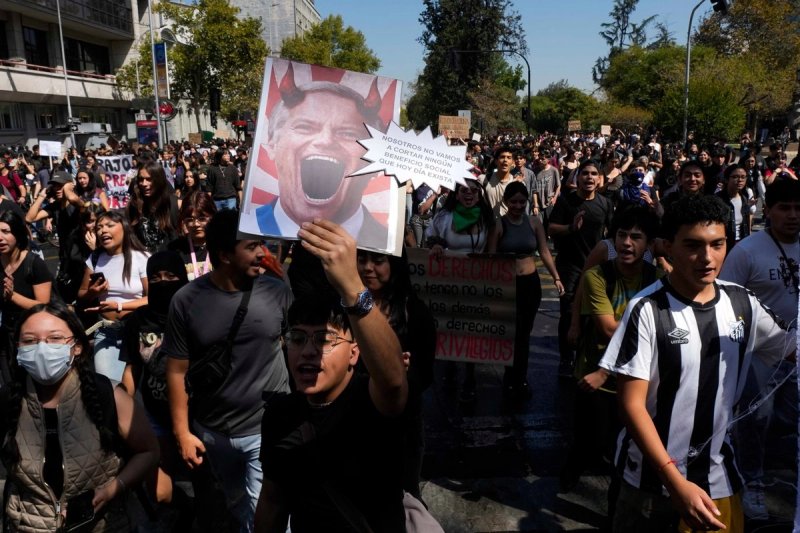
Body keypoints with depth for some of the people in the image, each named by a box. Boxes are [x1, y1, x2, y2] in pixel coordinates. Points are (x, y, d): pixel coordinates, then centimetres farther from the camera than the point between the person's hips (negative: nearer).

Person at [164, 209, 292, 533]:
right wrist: (181, 432, -5)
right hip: (213, 431, 2)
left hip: (270, 426, -1)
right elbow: (177, 371, -5)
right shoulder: (186, 301, -10)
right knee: (237, 506, 24)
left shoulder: (276, 291, -10)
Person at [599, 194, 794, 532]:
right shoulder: (647, 309, -18)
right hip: (652, 481, -4)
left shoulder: (742, 304, -2)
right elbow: (632, 404, -19)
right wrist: (676, 482, -24)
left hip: (719, 478, 4)